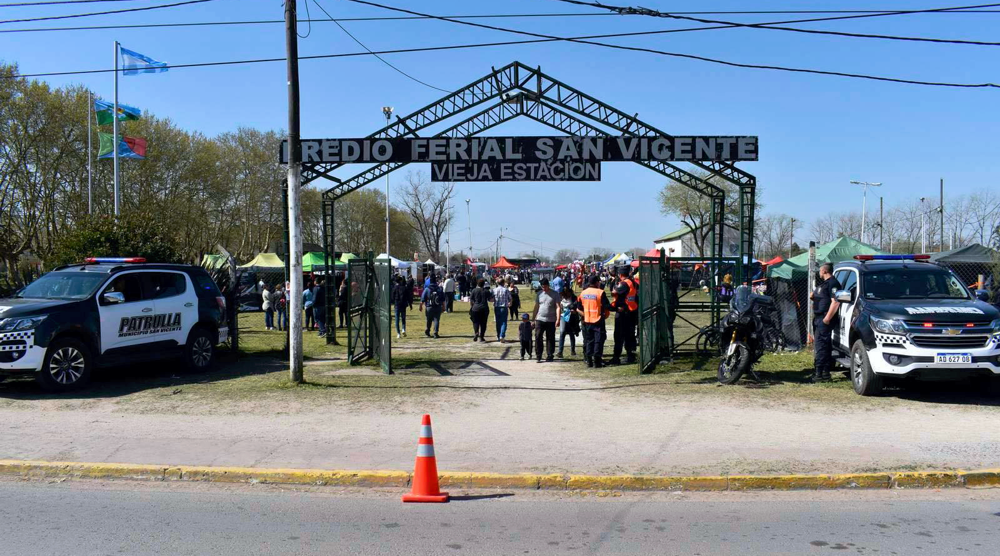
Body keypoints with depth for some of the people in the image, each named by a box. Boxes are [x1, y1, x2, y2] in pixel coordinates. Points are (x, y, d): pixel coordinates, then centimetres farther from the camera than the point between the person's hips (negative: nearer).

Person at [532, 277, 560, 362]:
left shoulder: (554, 294, -1)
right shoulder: (539, 294, 8)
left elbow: (558, 307, -5)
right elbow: (536, 307, 14)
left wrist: (558, 319, -14)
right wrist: (533, 319, 11)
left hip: (551, 320, -2)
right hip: (540, 320, 2)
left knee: (550, 339, 5)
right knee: (538, 337, -6)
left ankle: (550, 356, 16)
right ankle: (538, 356, -2)